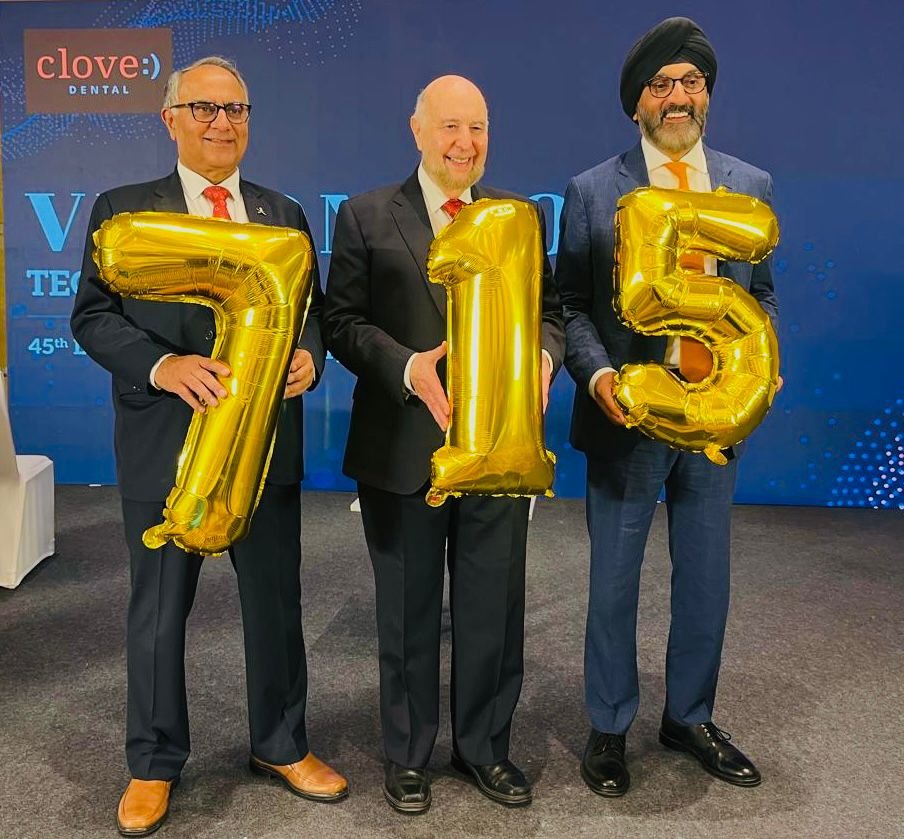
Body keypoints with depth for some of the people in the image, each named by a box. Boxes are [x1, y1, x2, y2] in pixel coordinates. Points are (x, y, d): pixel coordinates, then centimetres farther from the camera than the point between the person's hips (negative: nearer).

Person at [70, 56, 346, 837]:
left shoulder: (285, 213, 11)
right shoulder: (123, 209, 3)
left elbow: (312, 307, 10)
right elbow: (93, 314, -3)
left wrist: (309, 355, -13)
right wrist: (161, 366, -20)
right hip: (165, 445, -2)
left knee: (276, 603, 13)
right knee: (158, 612, 11)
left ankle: (281, 745, 35)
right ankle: (154, 764, 32)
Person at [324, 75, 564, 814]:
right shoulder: (366, 216, 1)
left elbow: (548, 309, 8)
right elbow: (344, 321, -4)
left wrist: (543, 355, -15)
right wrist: (408, 367, -21)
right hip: (403, 447, -2)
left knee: (494, 608, 13)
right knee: (408, 610, 13)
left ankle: (485, 747, 34)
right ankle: (408, 754, 33)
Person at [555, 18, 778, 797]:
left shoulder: (752, 186, 7)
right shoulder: (592, 191, -1)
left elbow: (762, 294, 12)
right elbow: (572, 306, -2)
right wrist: (596, 375, -18)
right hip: (629, 414, -3)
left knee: (706, 579, 14)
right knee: (614, 582, 9)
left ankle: (691, 717, 35)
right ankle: (609, 728, 28)